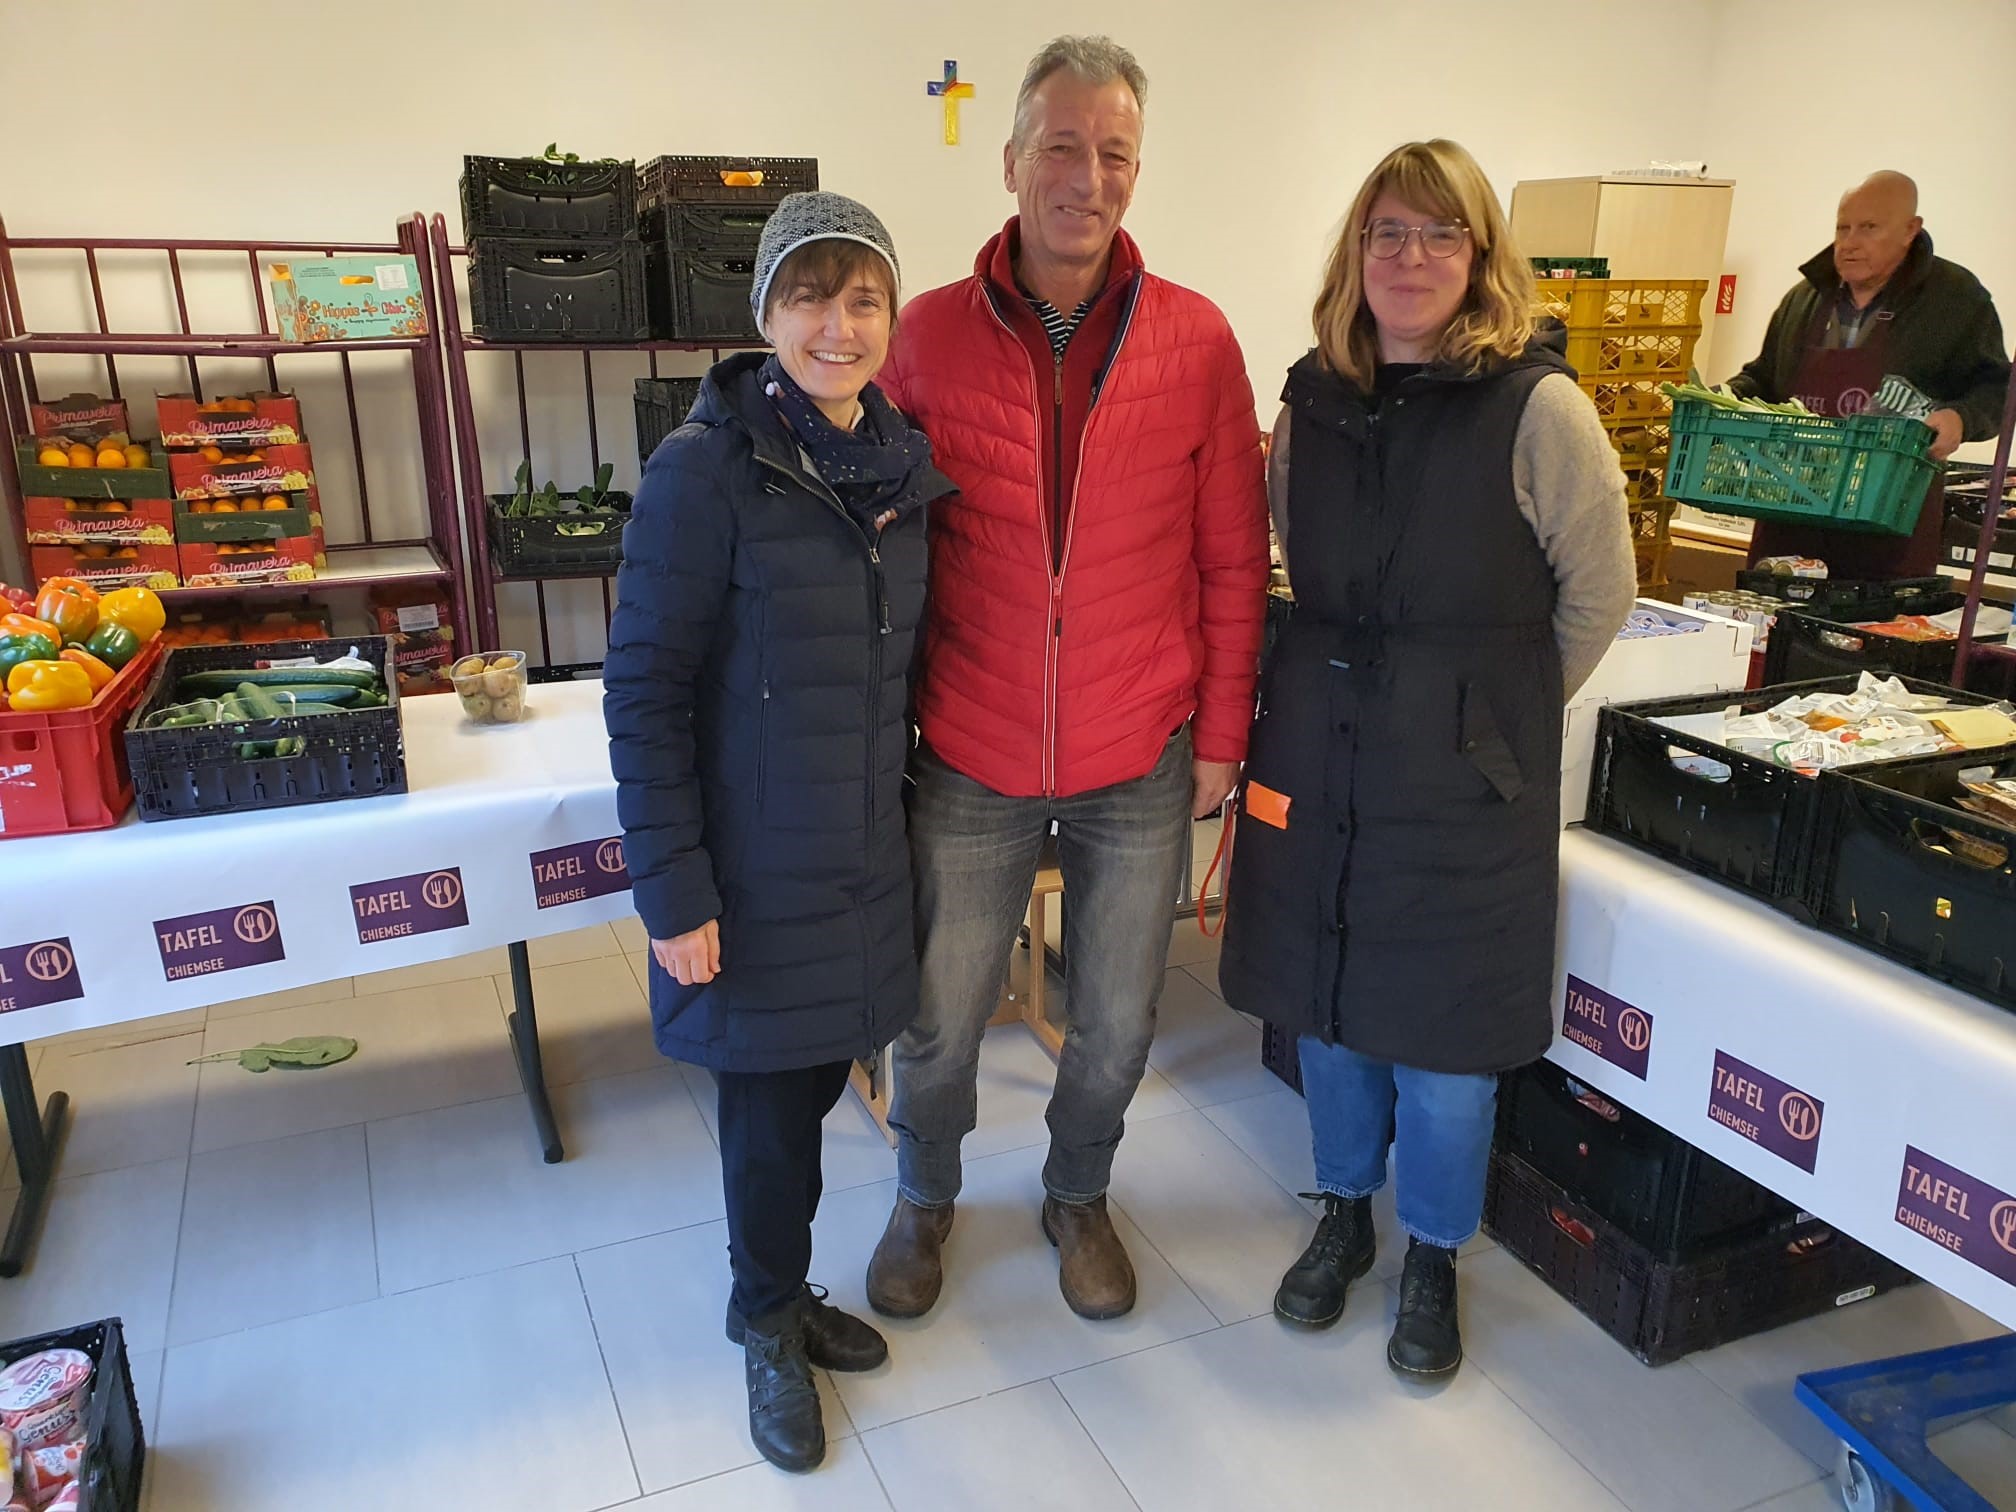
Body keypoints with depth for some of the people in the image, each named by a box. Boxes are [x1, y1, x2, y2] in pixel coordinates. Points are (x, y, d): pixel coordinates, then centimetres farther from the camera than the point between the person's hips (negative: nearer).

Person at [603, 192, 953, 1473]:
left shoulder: (905, 464, 3)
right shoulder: (707, 467, -15)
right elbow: (644, 692, -14)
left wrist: (909, 808, 13)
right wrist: (672, 887, -15)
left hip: (865, 856, 5)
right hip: (756, 870, -5)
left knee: (816, 1075, 16)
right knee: (772, 1099, 9)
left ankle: (781, 1293, 41)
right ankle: (770, 1326, 35)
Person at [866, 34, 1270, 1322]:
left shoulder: (1196, 340, -3)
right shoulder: (930, 334, -3)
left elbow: (1233, 558, 1)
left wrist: (1221, 734, 1)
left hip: (1142, 766, 1)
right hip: (972, 761, 0)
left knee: (1117, 1025, 15)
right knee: (939, 1022, 12)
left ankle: (1079, 1196, 44)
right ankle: (926, 1198, 43)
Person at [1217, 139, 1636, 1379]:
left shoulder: (1537, 405, -11)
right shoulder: (1315, 400, 3)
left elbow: (1600, 595, -3)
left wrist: (1496, 704, 4)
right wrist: (1350, 682, 8)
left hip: (1468, 769, -4)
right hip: (1319, 749, 4)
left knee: (1442, 1027, 8)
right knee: (1326, 1003, 15)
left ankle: (1434, 1258, 32)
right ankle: (1344, 1215, 39)